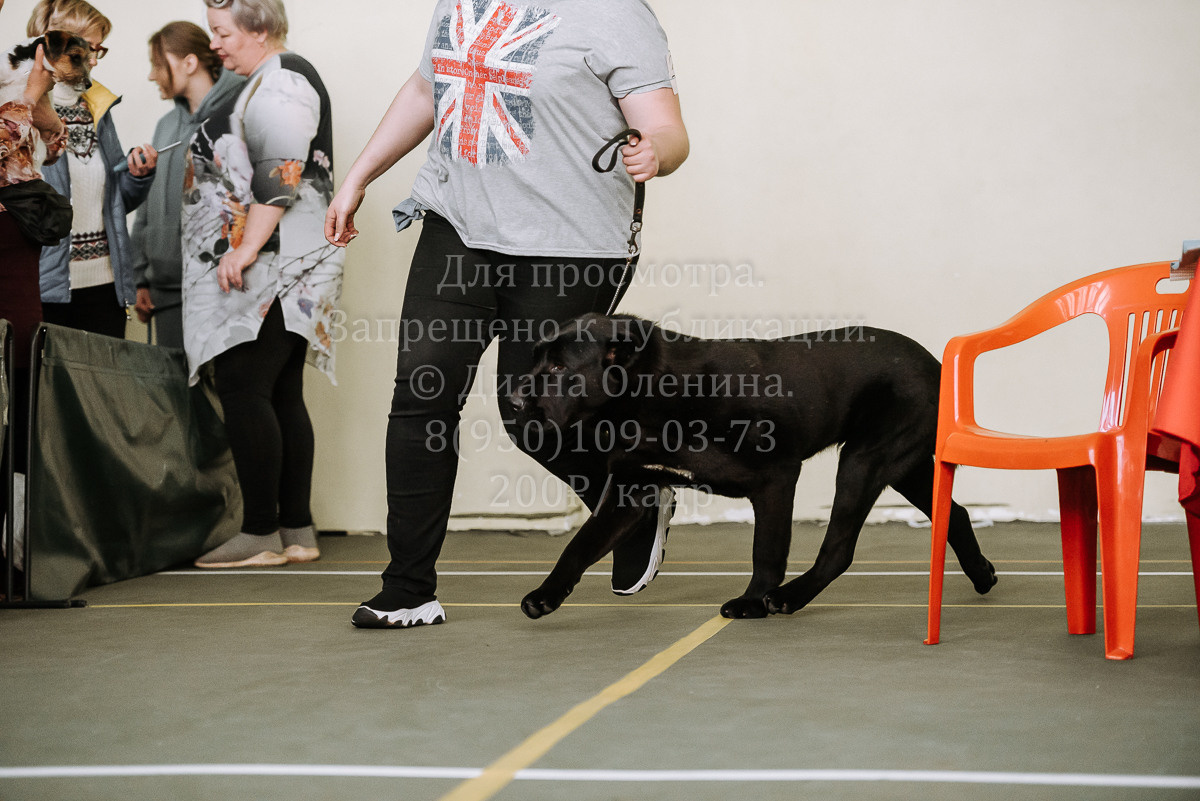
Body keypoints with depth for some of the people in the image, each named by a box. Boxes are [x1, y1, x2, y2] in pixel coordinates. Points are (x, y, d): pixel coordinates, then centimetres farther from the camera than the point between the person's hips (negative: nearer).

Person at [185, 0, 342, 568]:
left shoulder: (279, 83, -10)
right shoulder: (276, 81, 24)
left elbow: (280, 174, -20)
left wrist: (247, 248, -21)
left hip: (268, 266, -11)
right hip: (277, 271, 11)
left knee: (243, 389, -10)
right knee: (281, 395, 8)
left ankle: (261, 533, -7)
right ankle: (297, 531, 9)